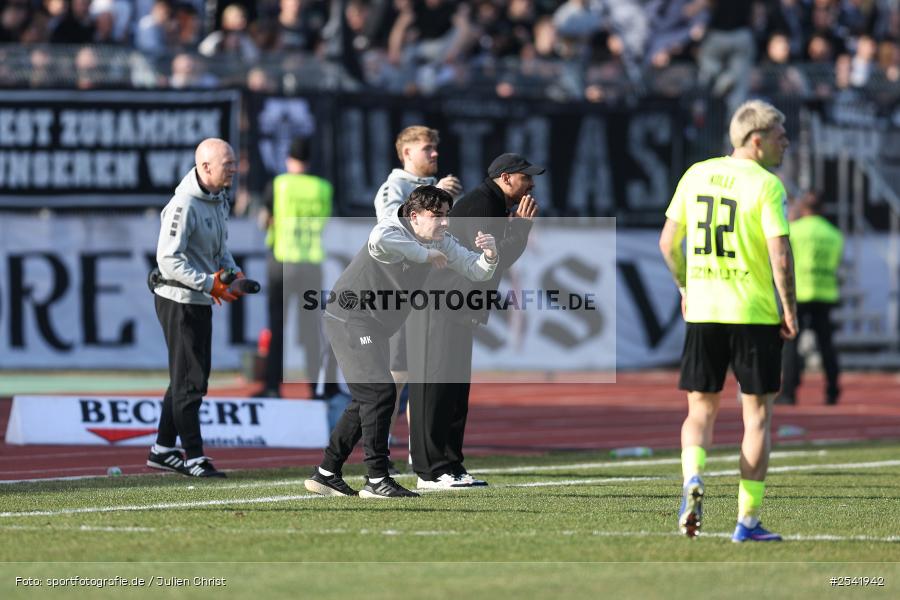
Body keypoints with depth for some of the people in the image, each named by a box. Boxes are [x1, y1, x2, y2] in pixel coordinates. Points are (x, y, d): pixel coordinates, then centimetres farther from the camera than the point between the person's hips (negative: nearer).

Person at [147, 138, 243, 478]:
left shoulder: (219, 200, 9)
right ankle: (193, 457, 1)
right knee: (189, 381, -5)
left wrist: (232, 271, 3)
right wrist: (209, 284, -28)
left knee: (191, 379, 15)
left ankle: (162, 451, 25)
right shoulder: (184, 205, -21)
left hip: (201, 302, 10)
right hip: (178, 300, -10)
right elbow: (169, 260, -25)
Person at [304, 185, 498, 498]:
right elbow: (378, 241, -48)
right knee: (380, 391, -16)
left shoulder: (440, 243, 3)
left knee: (367, 400, 14)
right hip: (349, 318, -10)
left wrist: (489, 256, -22)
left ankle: (326, 473, 24)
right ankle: (377, 480, -15)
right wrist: (424, 254, -37)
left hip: (374, 328, 10)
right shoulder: (392, 229, -23)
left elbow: (476, 271, 2)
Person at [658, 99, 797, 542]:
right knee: (757, 414, 6)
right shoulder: (767, 186, -10)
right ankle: (747, 521, 6)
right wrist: (790, 311, -5)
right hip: (755, 314, -4)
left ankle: (692, 478, -14)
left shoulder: (696, 175, 6)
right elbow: (780, 258, -17)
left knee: (701, 409, 14)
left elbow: (668, 242, 10)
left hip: (703, 311, 4)